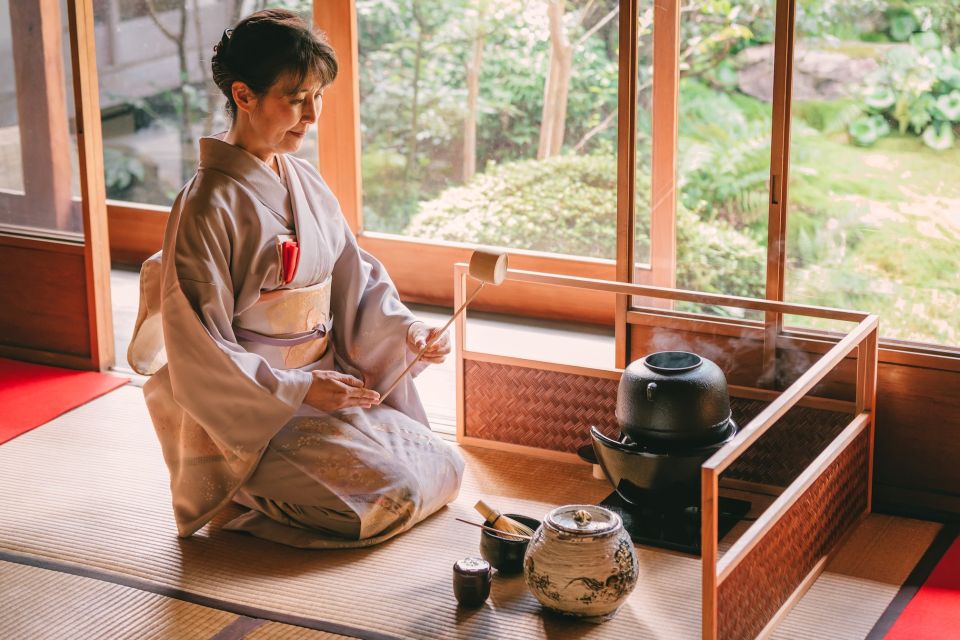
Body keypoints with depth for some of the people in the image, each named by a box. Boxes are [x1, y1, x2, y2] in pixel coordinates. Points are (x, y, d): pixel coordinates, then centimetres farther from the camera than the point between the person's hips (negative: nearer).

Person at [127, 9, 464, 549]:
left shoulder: (307, 183, 6)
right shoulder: (209, 205, -18)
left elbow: (355, 277, 12)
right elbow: (199, 352, -18)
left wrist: (405, 330, -7)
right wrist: (299, 390, -20)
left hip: (326, 382, 8)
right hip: (254, 413, -8)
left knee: (445, 469, 3)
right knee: (394, 495, -18)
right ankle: (253, 491, 5)